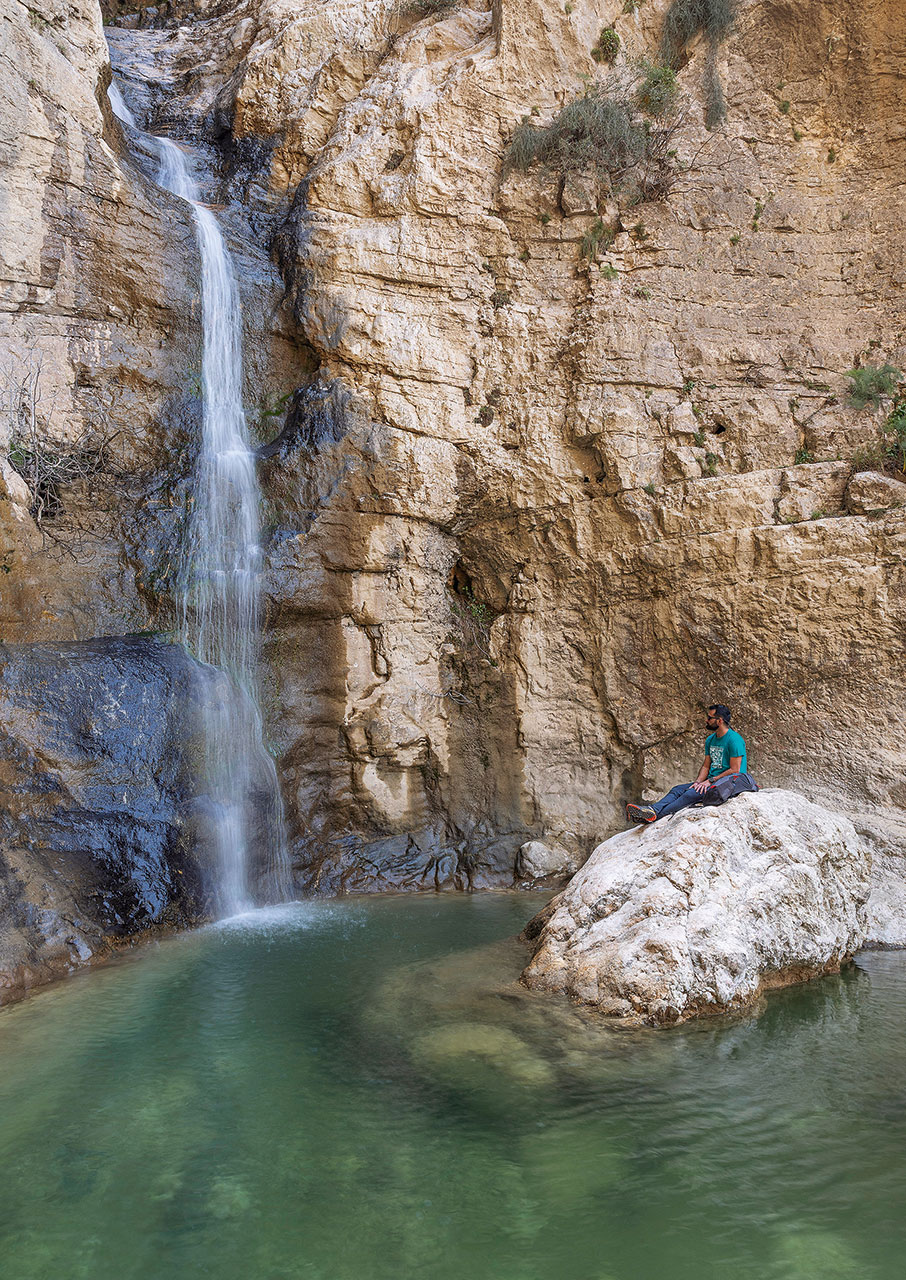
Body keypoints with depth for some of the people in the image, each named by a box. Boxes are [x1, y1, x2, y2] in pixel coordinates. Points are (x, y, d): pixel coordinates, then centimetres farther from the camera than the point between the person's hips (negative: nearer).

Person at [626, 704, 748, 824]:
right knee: (677, 790, -12)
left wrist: (710, 781, -16)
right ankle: (653, 809, -34)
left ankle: (655, 815, -41)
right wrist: (698, 782, -4)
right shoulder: (710, 740, 15)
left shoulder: (734, 739, -12)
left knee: (691, 794, -28)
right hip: (711, 781, 8)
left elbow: (735, 770, -15)